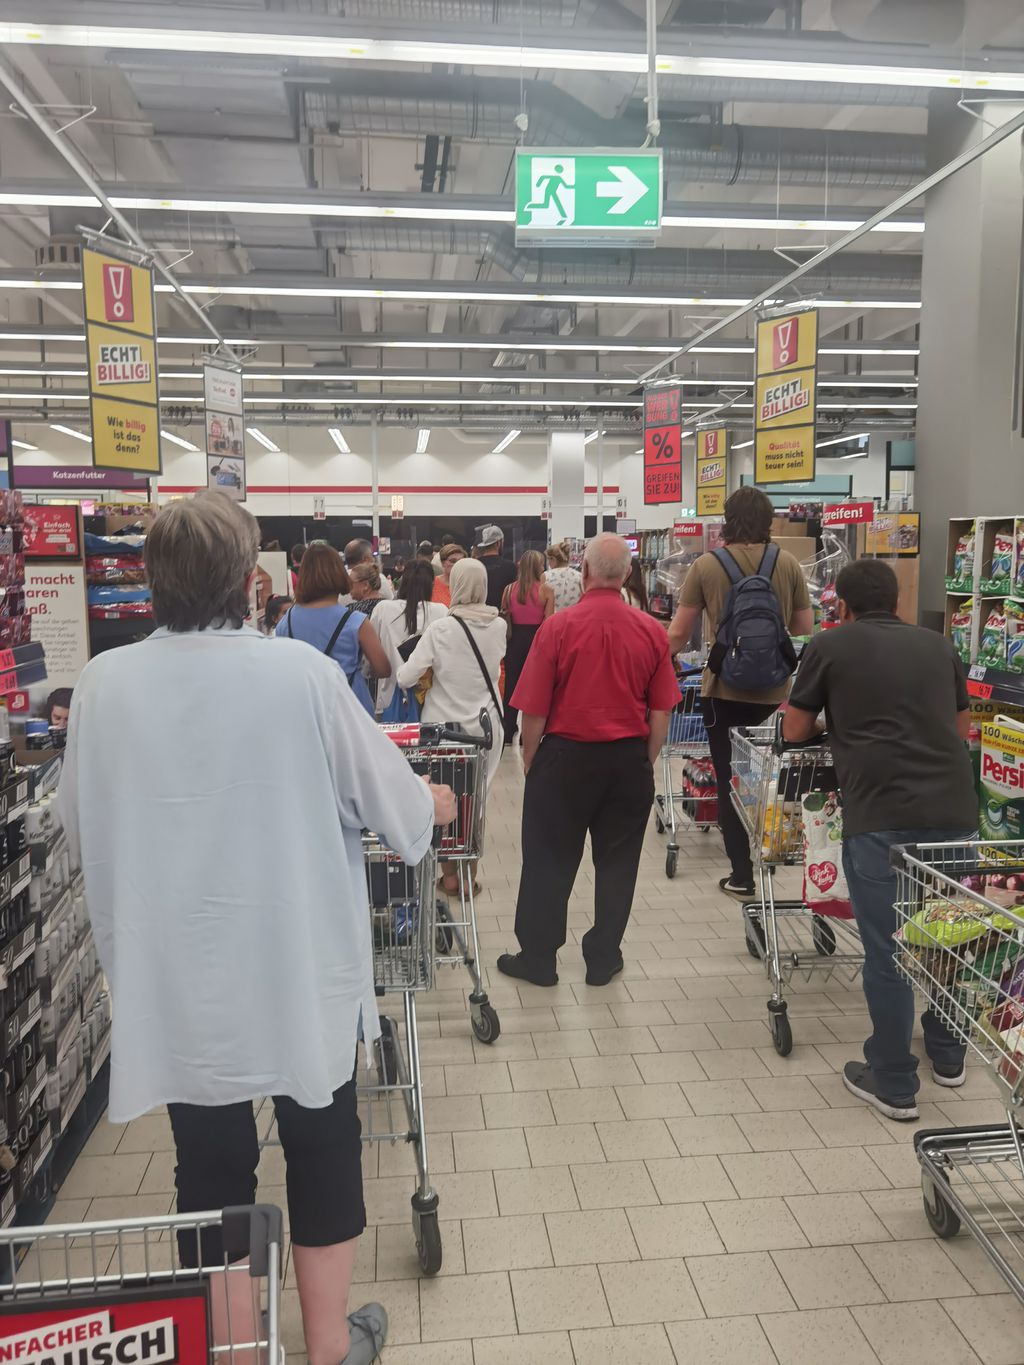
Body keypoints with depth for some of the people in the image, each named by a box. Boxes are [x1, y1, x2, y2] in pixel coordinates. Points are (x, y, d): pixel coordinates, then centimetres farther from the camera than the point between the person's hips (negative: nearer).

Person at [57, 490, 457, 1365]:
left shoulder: (105, 685, -9)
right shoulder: (302, 672, -16)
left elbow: (79, 829, 5)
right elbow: (388, 797, -6)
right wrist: (435, 804, 17)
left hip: (174, 980, 2)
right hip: (301, 967, -1)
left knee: (210, 1165, 18)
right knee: (321, 1148, 19)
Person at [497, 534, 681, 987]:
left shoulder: (558, 626, -14)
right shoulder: (652, 631, -5)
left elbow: (533, 709, -10)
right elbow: (661, 712, 1)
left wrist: (529, 760, 5)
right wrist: (645, 762, 14)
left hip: (566, 756, -2)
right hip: (630, 759, 3)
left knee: (549, 860, 11)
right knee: (617, 861, 15)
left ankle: (538, 957, 22)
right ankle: (603, 958, 25)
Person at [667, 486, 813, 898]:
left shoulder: (706, 566, -7)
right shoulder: (788, 564, -1)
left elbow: (677, 636, -5)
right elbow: (805, 632, 5)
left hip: (725, 691, -2)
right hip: (774, 692, 2)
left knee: (730, 783, 10)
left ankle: (743, 875, 15)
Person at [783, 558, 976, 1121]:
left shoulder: (830, 646, 4)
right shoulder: (937, 645, 16)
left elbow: (794, 730, 12)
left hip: (883, 817, -5)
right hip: (956, 810, 5)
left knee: (887, 952, 7)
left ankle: (893, 1084, 17)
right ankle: (947, 1055, 39)